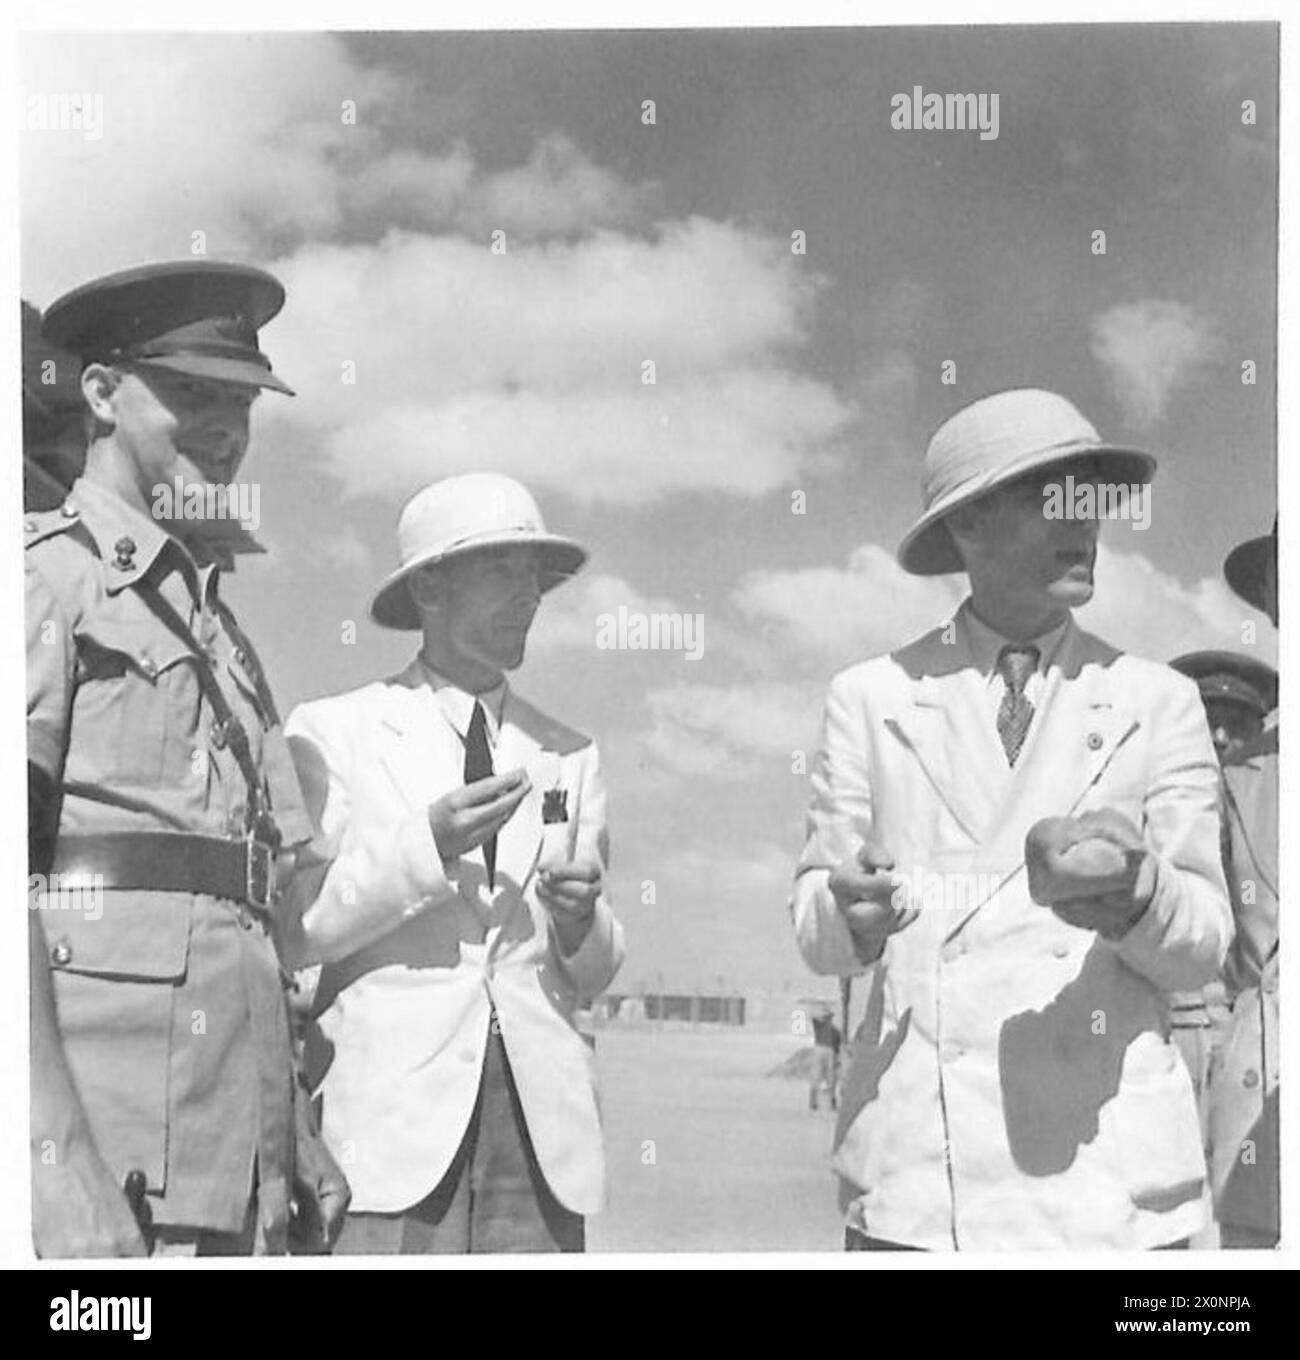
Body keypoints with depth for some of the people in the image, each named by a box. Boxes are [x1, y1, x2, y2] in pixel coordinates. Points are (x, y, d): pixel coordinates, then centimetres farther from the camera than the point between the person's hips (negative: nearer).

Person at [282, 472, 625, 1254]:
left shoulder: (569, 756, 15)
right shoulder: (332, 733, 5)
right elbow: (291, 928, -4)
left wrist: (582, 920, -6)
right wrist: (424, 846, -15)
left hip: (542, 1122, 3)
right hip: (396, 1110, -3)